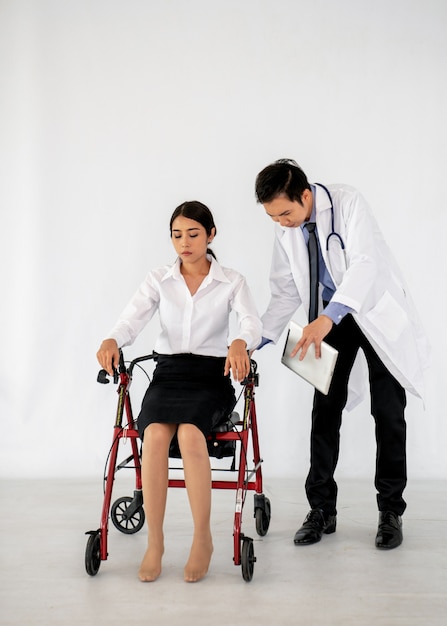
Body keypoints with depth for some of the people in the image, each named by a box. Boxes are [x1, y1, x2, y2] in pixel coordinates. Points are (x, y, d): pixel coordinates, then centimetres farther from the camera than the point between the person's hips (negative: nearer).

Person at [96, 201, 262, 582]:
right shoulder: (158, 281, 9)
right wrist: (112, 341, -31)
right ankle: (154, 543, -19)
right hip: (168, 372, 2)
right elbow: (132, 319, -7)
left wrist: (240, 344, -37)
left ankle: (203, 538, -18)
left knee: (190, 434, -33)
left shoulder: (232, 282, 5)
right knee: (155, 435, -30)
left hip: (211, 375, -1)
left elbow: (252, 323, -12)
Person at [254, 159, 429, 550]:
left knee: (388, 412, -3)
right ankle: (321, 510, 10)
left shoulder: (347, 203, -22)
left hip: (379, 313, -5)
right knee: (325, 410, 1)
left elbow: (365, 263, -35)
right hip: (332, 319, 5)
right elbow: (286, 292, 3)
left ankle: (391, 512, 9)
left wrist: (327, 318, -46)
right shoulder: (286, 230, -5)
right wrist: (258, 341, -8)